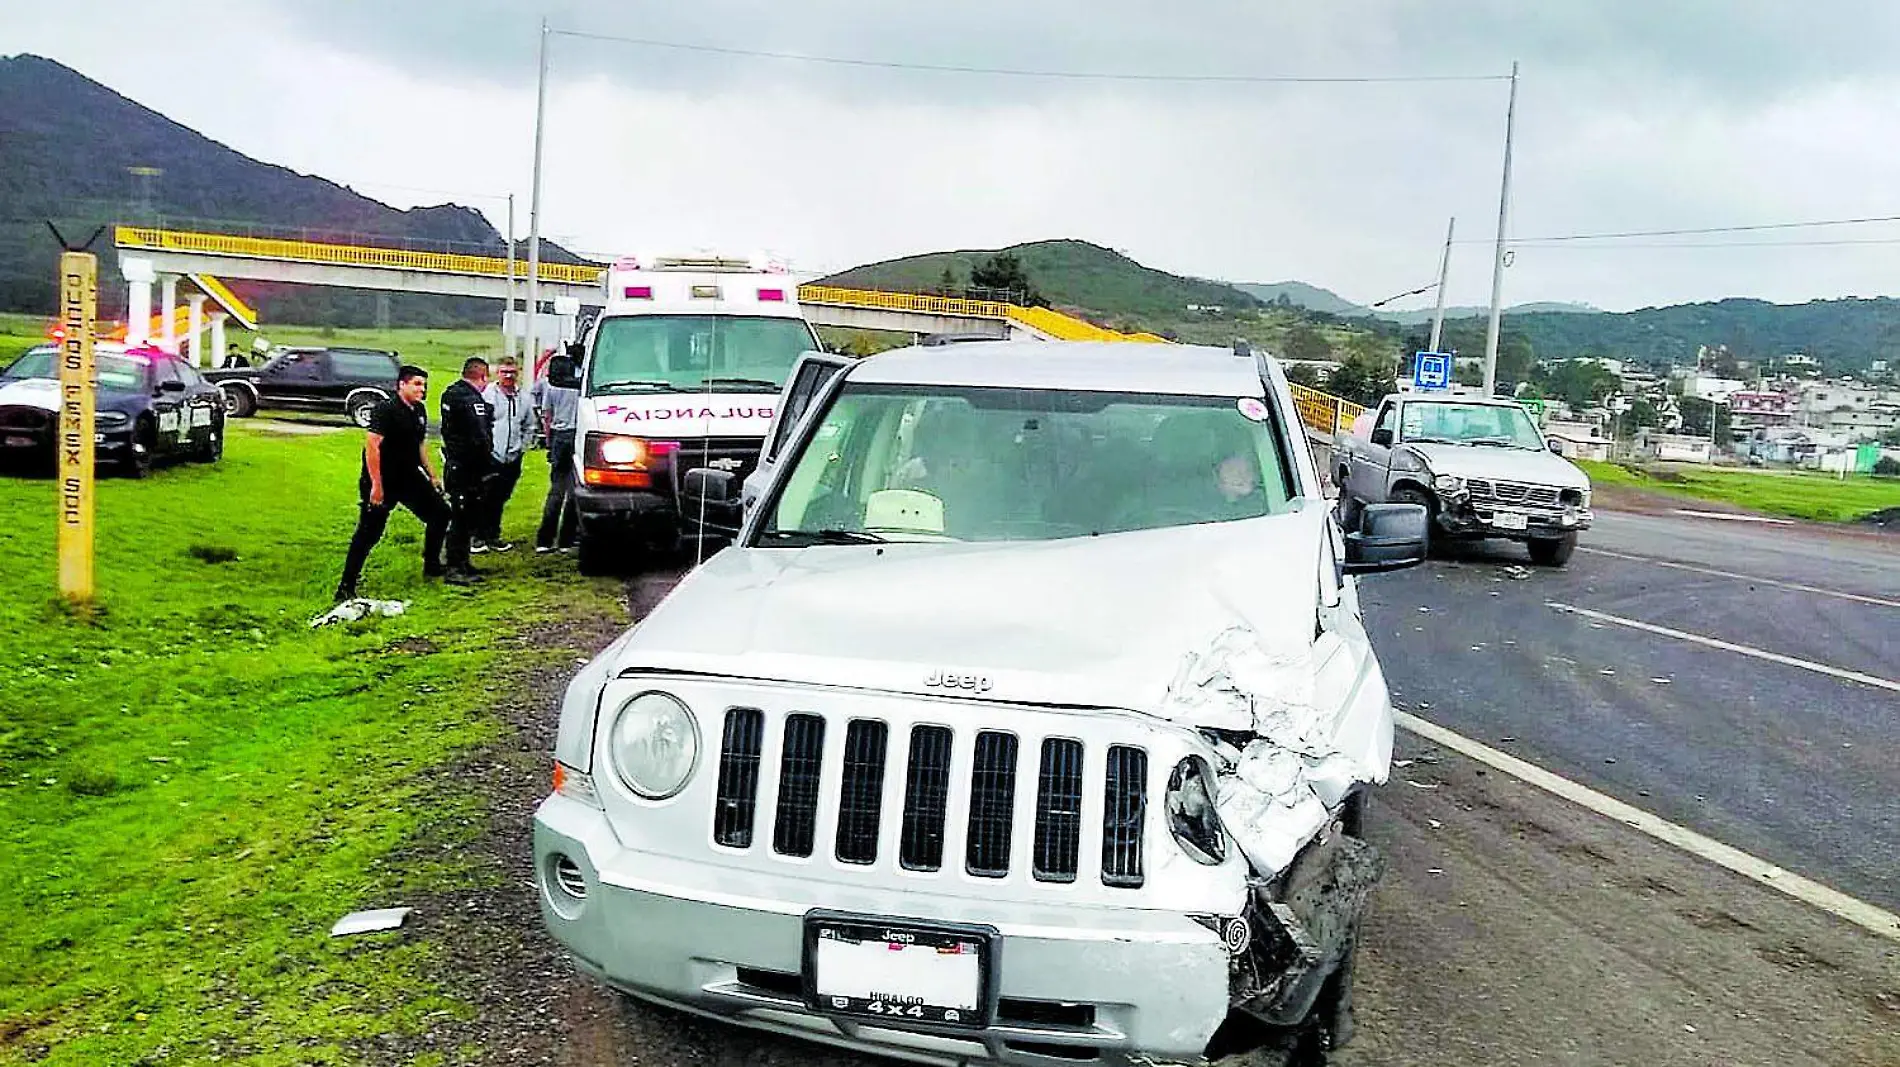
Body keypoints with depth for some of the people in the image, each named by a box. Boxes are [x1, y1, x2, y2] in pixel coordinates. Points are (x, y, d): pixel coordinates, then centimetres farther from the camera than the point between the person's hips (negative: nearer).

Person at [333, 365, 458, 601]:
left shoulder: (420, 411, 8)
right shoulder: (386, 410, -17)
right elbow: (371, 445, -24)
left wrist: (431, 475, 19)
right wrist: (376, 486, -27)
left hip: (409, 477, 8)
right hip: (382, 482, -8)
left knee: (440, 513, 11)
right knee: (369, 533, -7)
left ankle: (432, 565, 28)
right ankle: (346, 588, -1)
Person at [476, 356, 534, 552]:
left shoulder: (522, 398, 11)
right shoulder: (487, 394, -5)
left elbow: (529, 426, 23)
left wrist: (522, 446, 13)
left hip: (512, 459, 5)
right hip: (491, 457, -5)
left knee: (500, 499, 12)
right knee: (485, 499, -5)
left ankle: (493, 537, 21)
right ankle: (478, 537, 4)